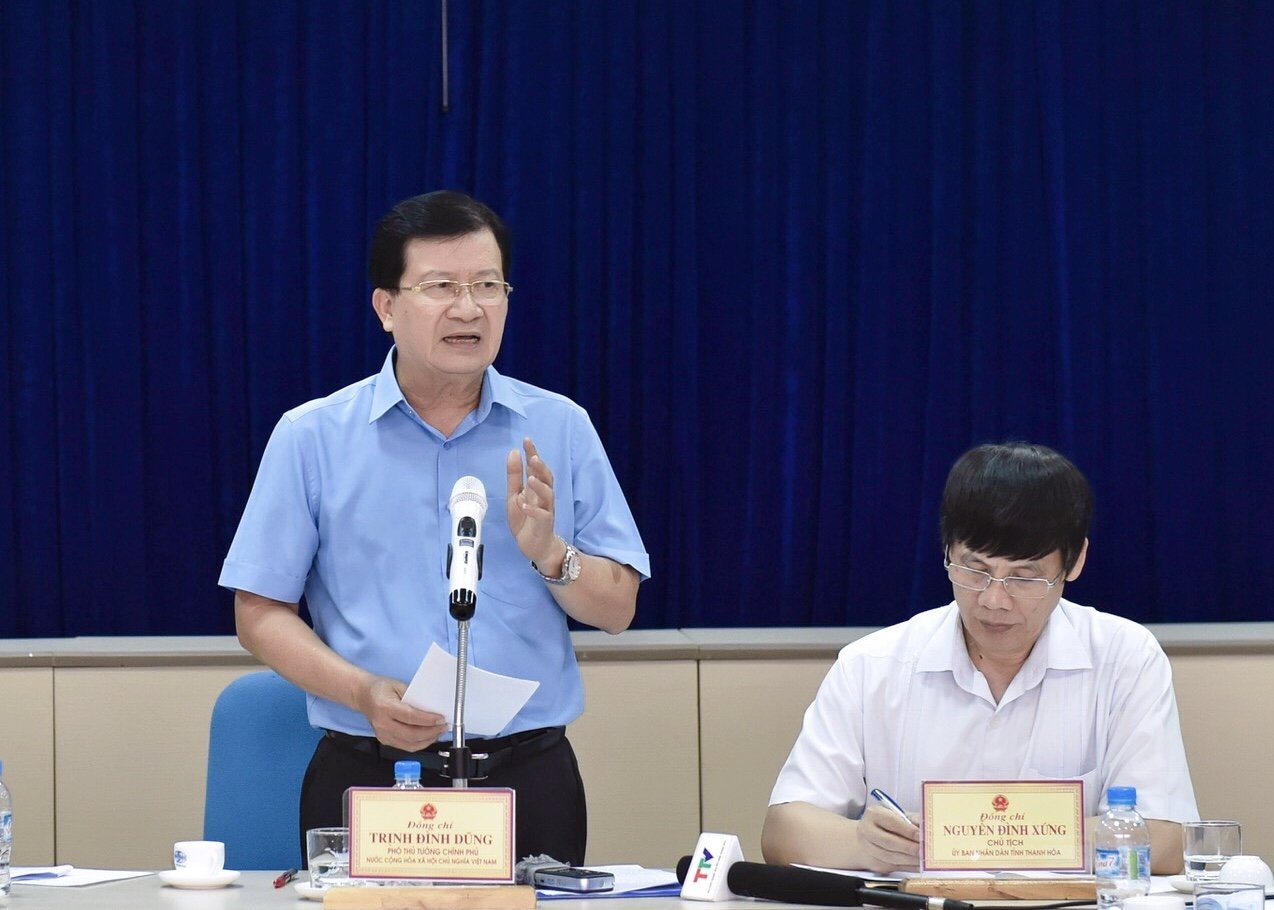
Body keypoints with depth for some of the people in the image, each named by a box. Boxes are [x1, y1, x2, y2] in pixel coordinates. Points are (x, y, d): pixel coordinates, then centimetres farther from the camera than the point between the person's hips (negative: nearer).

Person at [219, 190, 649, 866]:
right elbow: (260, 614, 0)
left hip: (530, 780, 1)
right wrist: (363, 693, -15)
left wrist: (547, 552, -13)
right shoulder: (311, 437, 2)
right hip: (368, 781, -1)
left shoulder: (560, 430, 6)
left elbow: (616, 608, 7)